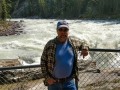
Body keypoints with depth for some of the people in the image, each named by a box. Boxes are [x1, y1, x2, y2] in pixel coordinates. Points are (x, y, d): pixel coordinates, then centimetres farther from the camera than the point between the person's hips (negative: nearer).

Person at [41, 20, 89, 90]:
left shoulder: (74, 41, -2)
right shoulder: (50, 44, -9)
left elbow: (83, 43, 19)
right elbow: (43, 61, -3)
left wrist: (85, 49, -5)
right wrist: (47, 77, -10)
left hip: (69, 82, 1)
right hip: (53, 82, -1)